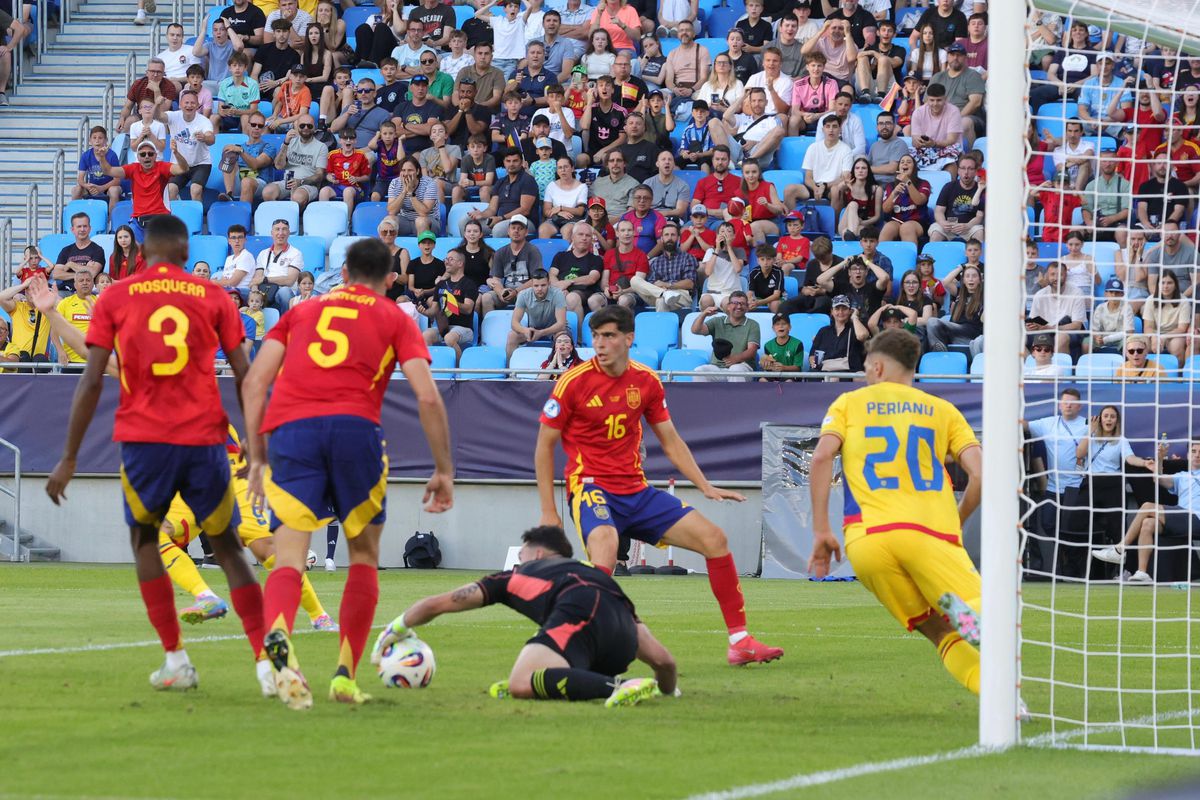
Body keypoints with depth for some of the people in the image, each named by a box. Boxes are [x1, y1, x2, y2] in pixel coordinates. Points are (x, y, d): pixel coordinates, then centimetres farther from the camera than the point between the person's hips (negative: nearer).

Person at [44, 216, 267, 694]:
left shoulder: (114, 300, 5)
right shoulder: (212, 297, 7)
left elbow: (92, 382, -1)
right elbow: (244, 377, 5)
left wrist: (68, 460, 2)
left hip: (143, 440, -1)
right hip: (204, 439, 1)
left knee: (144, 538, 19)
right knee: (226, 546, 12)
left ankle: (176, 659, 7)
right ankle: (267, 656, -2)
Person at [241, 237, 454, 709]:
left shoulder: (301, 311, 26)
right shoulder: (395, 319, 19)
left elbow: (254, 382, 16)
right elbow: (427, 396, 7)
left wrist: (257, 457, 20)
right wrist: (444, 470, 13)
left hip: (289, 428, 1)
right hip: (354, 425, -1)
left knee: (289, 557, -5)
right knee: (364, 554, 18)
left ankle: (277, 636, -38)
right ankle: (345, 675, 11)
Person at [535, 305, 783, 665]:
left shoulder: (646, 382, 5)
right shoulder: (574, 382, -8)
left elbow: (671, 441, 16)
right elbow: (544, 446, -3)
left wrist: (705, 487, 7)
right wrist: (548, 512, -7)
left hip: (636, 491, 6)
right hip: (590, 487, -6)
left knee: (713, 538, -1)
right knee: (604, 554, -37)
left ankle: (740, 642, 7)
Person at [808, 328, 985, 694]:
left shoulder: (849, 403, 21)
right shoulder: (943, 410, 22)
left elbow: (822, 456, 2)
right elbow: (980, 473, 8)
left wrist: (821, 532, 3)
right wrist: (955, 523, 24)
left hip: (866, 538, 1)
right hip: (931, 532, -1)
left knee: (941, 633, 9)